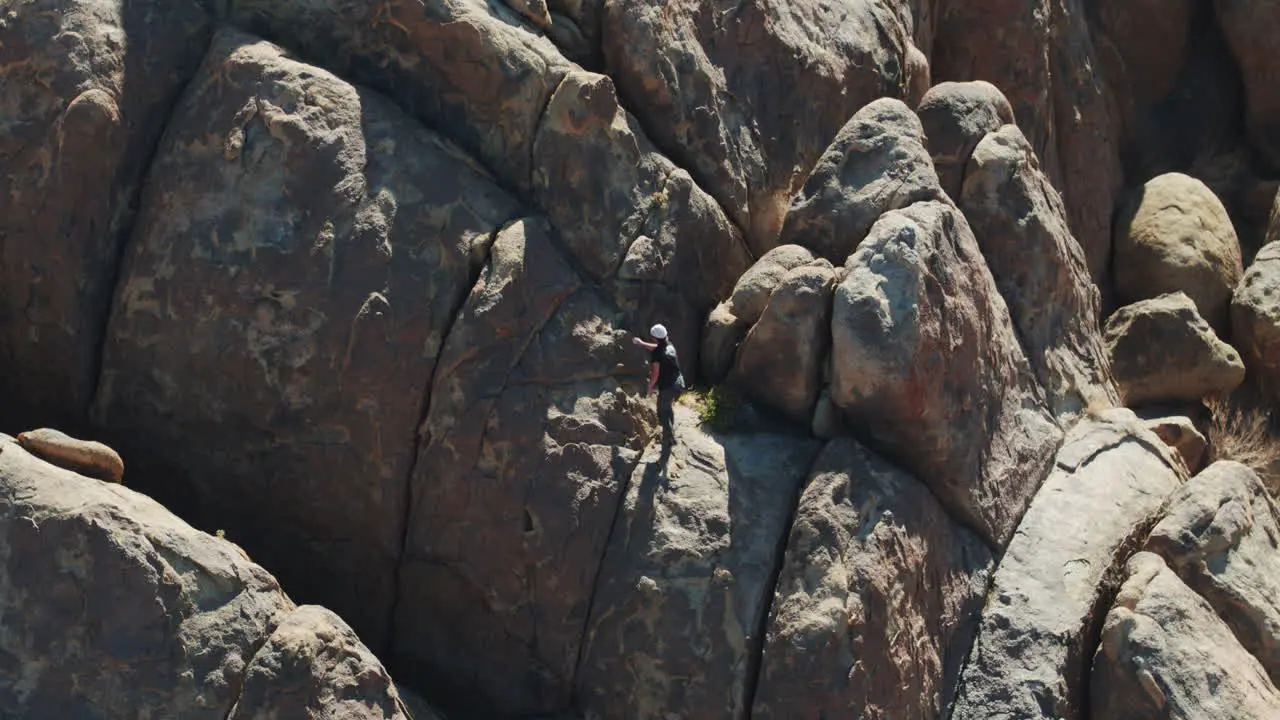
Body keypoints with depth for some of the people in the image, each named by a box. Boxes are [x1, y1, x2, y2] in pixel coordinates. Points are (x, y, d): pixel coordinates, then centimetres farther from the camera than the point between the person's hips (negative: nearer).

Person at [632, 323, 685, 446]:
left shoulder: (657, 354, -21)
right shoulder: (669, 346, 3)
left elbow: (655, 374, -19)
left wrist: (650, 388, -4)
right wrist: (642, 343, 38)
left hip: (667, 386, -8)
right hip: (679, 383, 8)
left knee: (663, 412, 10)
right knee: (668, 408, 28)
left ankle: (669, 439, 18)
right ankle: (671, 431, 44)